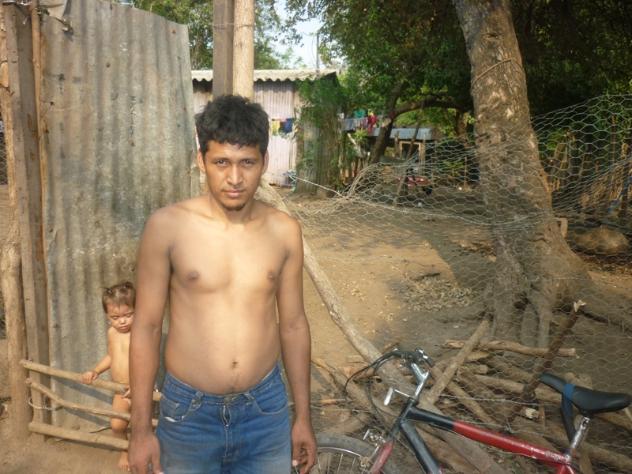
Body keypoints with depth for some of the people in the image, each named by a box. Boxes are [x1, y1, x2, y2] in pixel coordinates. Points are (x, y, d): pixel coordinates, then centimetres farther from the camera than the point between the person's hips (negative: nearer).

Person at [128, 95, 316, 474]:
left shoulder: (285, 231, -6)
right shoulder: (167, 227, -13)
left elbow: (293, 325, 2)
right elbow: (147, 327, -7)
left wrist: (304, 417, 7)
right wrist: (141, 428, -3)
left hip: (267, 410, 2)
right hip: (188, 413, -1)